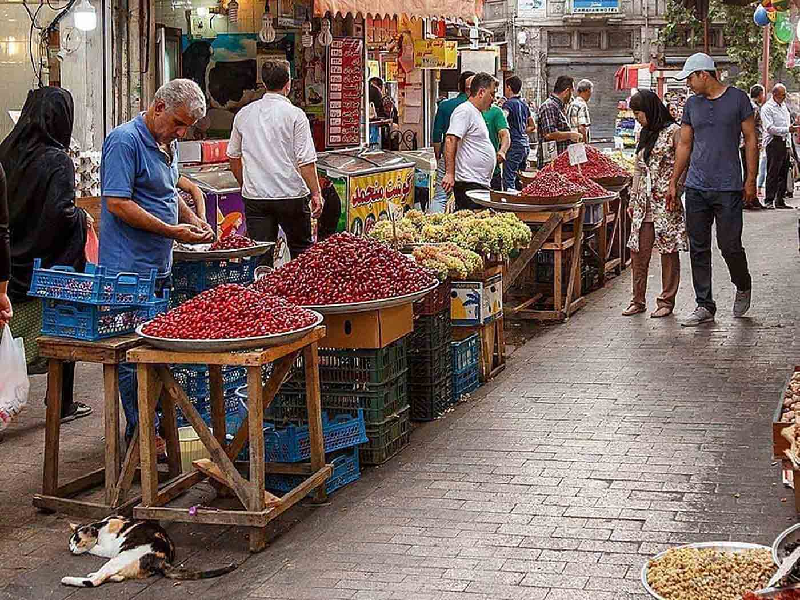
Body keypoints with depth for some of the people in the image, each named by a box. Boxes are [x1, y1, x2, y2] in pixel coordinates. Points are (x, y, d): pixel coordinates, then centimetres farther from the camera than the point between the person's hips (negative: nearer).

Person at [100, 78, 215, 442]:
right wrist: (171, 231, -18)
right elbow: (117, 204, -19)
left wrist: (193, 220, 10)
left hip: (159, 268, 9)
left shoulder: (167, 144, 16)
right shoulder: (125, 141, -13)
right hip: (129, 271, -9)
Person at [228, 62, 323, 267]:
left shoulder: (244, 114, 6)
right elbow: (305, 161, -12)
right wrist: (316, 193, -6)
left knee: (260, 256, 4)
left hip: (255, 196, 3)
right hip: (291, 196, -3)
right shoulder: (295, 115, -8)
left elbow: (233, 157, 15)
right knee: (301, 251, 13)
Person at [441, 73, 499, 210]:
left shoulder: (476, 113, 23)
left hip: (482, 183, 10)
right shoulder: (464, 111, -10)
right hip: (469, 183, -10)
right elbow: (451, 140, -21)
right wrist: (450, 174, -26)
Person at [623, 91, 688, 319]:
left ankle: (666, 302, 7)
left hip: (666, 201, -7)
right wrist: (633, 199, 17)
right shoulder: (644, 134, 17)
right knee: (638, 252, 4)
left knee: (668, 252, 0)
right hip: (644, 202, 7)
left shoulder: (673, 131, -5)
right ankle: (638, 300, 12)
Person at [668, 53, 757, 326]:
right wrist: (673, 183, 12)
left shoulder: (737, 98, -1)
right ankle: (704, 306, 11)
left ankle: (743, 286, 25)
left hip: (728, 188, -4)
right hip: (696, 188, 4)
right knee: (698, 249, 4)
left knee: (729, 245, -4)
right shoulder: (692, 104, 11)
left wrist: (751, 180, -5)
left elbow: (750, 140, 1)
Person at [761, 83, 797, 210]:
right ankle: (769, 201, -6)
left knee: (783, 173, 7)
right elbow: (770, 128, -15)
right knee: (772, 173, -8)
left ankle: (780, 200, 12)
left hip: (784, 143, 8)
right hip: (774, 143, -8)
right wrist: (787, 129, -23)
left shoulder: (784, 106, 19)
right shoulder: (767, 108, -6)